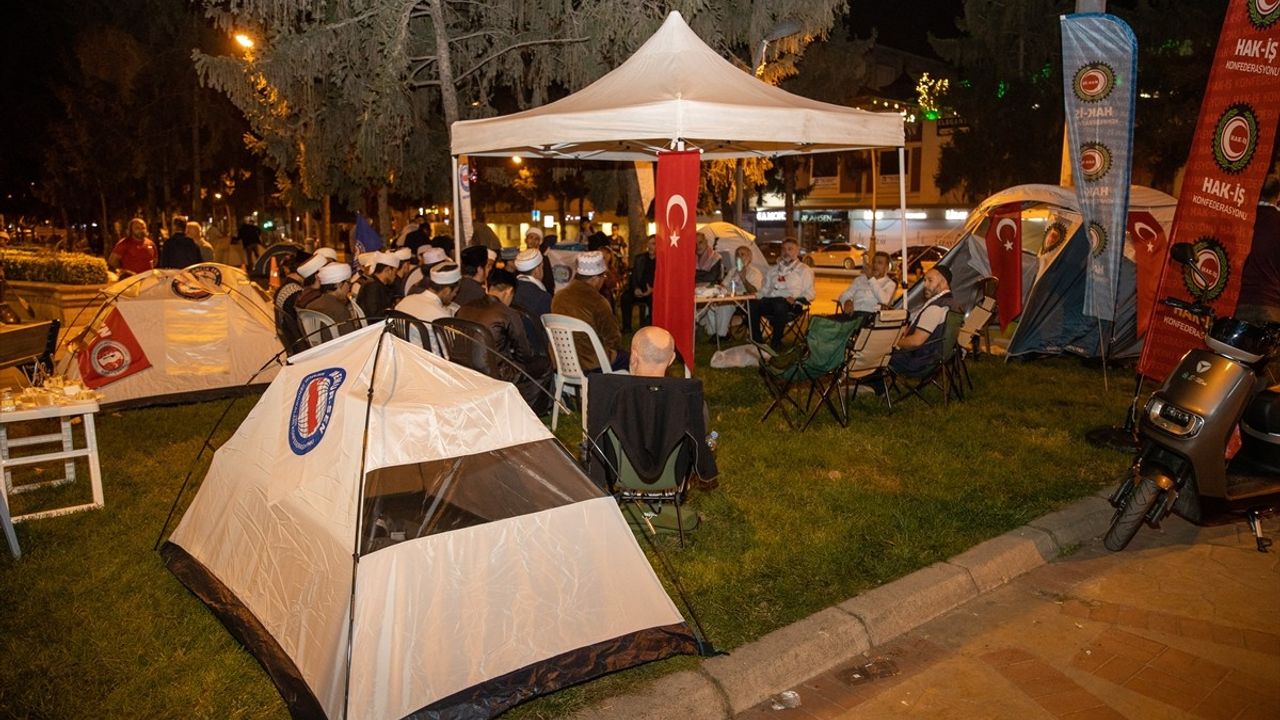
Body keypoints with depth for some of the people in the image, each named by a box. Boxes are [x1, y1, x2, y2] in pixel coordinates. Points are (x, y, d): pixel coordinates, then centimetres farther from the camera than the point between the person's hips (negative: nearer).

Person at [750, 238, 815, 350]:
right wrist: (757, 297, 4)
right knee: (751, 304, -29)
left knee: (780, 304, -41)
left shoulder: (804, 270, 14)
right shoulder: (773, 269, 31)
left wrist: (796, 300, -15)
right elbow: (765, 289, 27)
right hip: (769, 302, 4)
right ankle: (757, 340, -19)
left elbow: (809, 294, 5)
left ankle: (776, 342, -27)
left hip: (791, 306, -4)